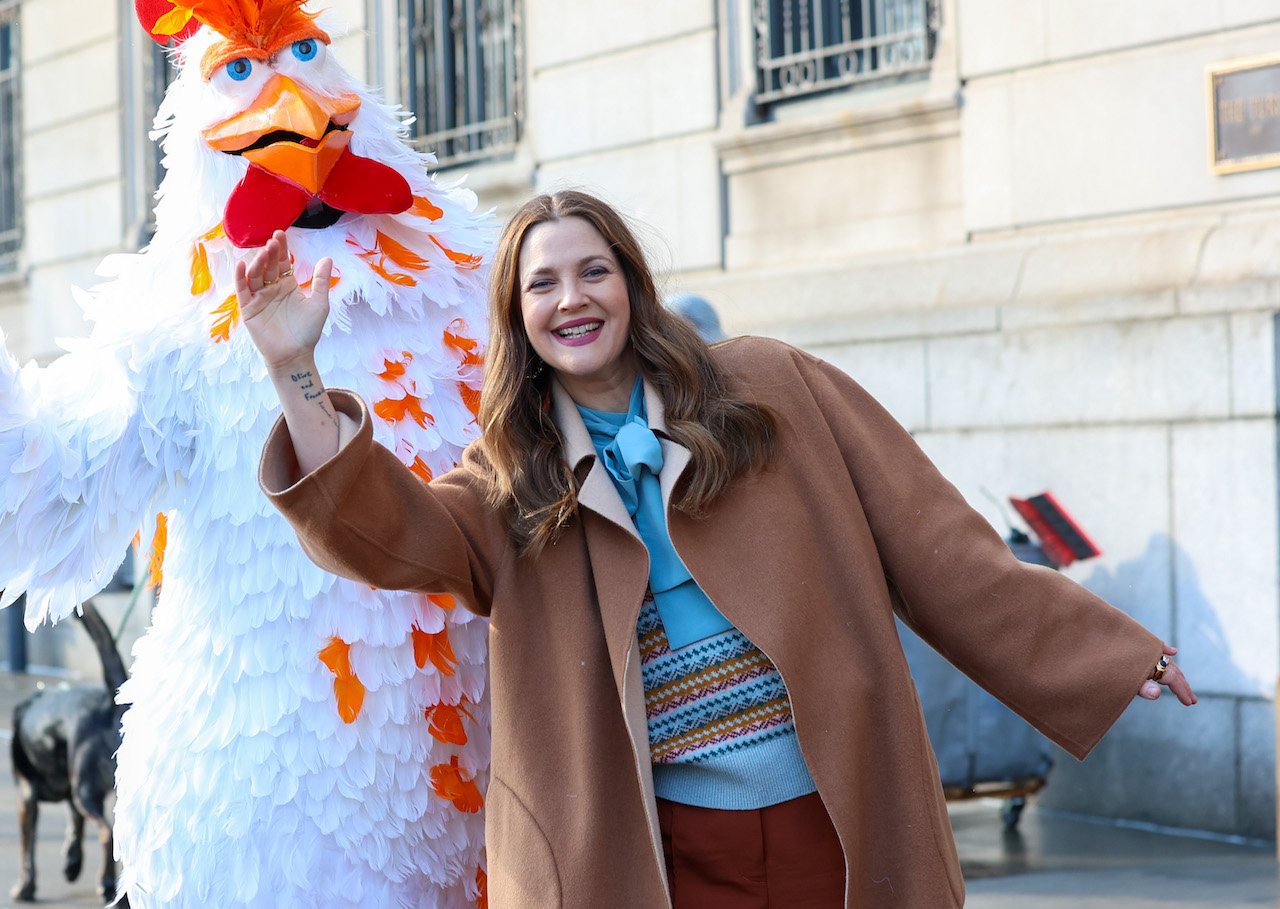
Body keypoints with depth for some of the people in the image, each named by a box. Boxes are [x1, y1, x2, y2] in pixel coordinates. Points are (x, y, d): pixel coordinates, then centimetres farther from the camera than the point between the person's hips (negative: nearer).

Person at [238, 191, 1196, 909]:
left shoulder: (767, 386, 5)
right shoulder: (511, 480, 9)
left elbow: (932, 544, 5)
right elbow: (390, 529, -10)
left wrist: (1100, 653, 2)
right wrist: (295, 373, -22)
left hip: (842, 824, 0)